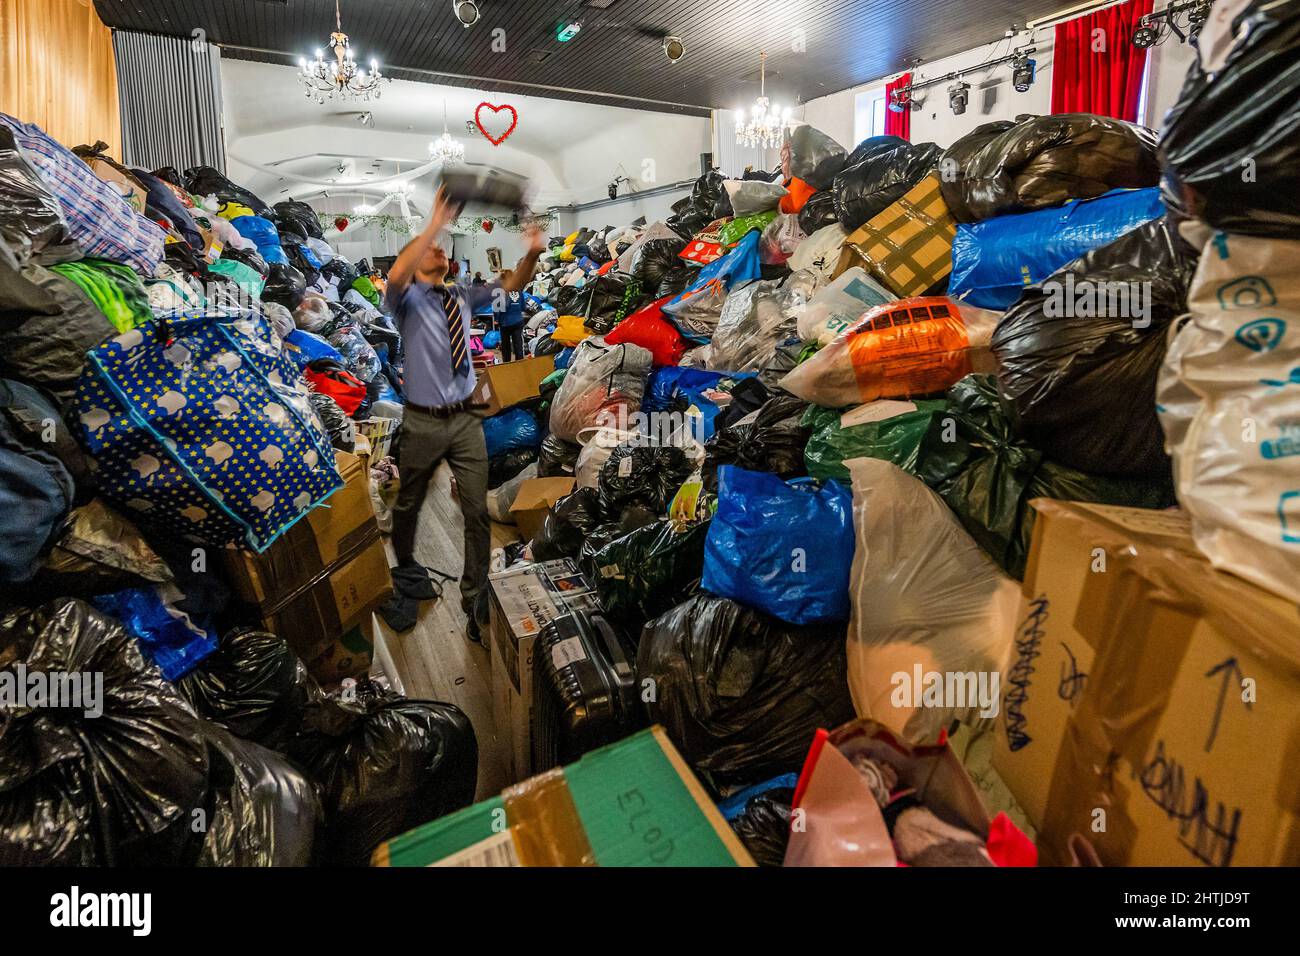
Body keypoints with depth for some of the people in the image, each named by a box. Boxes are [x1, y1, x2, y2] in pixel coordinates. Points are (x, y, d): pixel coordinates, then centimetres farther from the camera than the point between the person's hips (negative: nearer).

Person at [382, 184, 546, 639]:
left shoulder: (462, 296, 11)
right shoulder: (408, 298, -2)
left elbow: (511, 284, 6)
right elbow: (395, 277, -25)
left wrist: (532, 253, -15)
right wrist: (435, 224, -33)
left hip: (466, 418, 3)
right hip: (423, 421, -3)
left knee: (477, 511, 0)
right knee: (408, 505, 15)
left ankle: (475, 599, 11)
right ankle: (407, 572, 41)